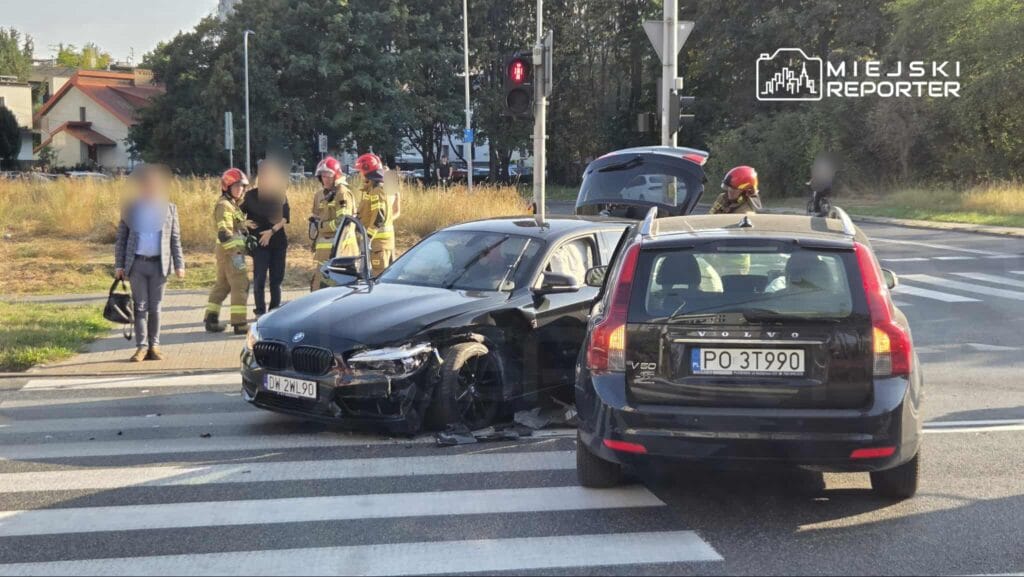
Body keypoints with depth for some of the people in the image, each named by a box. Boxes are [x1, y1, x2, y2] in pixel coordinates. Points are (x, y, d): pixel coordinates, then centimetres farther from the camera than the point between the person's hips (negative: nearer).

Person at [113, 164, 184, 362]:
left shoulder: (170, 209, 7)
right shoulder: (130, 209, 5)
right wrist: (119, 265, 0)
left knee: (155, 308, 5)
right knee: (140, 307, 1)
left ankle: (154, 346, 13)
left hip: (159, 264, 0)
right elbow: (121, 239, 6)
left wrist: (179, 265, 2)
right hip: (136, 264, 0)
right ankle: (141, 346, 5)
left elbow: (175, 240, 8)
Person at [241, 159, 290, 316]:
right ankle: (260, 311, 1)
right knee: (260, 278, -5)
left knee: (277, 277, 5)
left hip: (278, 241, 3)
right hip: (259, 242, -3)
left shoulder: (281, 195, 7)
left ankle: (275, 309, 14)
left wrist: (272, 231, -12)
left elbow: (285, 217, 0)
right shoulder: (252, 195, 1)